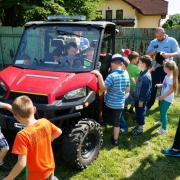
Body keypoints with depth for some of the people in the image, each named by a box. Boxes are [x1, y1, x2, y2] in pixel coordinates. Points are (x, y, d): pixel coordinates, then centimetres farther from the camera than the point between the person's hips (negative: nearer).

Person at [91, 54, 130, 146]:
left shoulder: (112, 76, -19)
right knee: (116, 121, 13)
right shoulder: (126, 75, 1)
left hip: (110, 103, -5)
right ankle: (115, 140, 21)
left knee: (111, 120, 18)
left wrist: (99, 75, -26)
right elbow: (127, 90, 9)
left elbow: (103, 88, -25)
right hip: (120, 103, 5)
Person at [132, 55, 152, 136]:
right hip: (137, 98, 9)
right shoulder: (142, 73, 5)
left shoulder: (146, 76, -25)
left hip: (141, 99, -9)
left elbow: (146, 90, -24)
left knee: (140, 113, 5)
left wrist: (141, 100, -19)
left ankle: (140, 129, 19)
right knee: (138, 113, 20)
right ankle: (139, 125, 36)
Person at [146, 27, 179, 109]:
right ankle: (149, 104, 15)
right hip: (156, 67, 1)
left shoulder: (172, 41, -7)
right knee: (153, 86, 4)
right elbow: (147, 54, 2)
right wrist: (153, 52, -21)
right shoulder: (153, 42, 2)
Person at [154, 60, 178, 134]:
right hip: (164, 97, 10)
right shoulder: (167, 76, 0)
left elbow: (171, 90, -26)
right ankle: (161, 121, 51)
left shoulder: (170, 78, -28)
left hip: (167, 99, -10)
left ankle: (164, 128, 12)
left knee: (164, 113, -1)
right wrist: (160, 85, 5)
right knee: (161, 110, 27)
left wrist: (162, 97, -23)